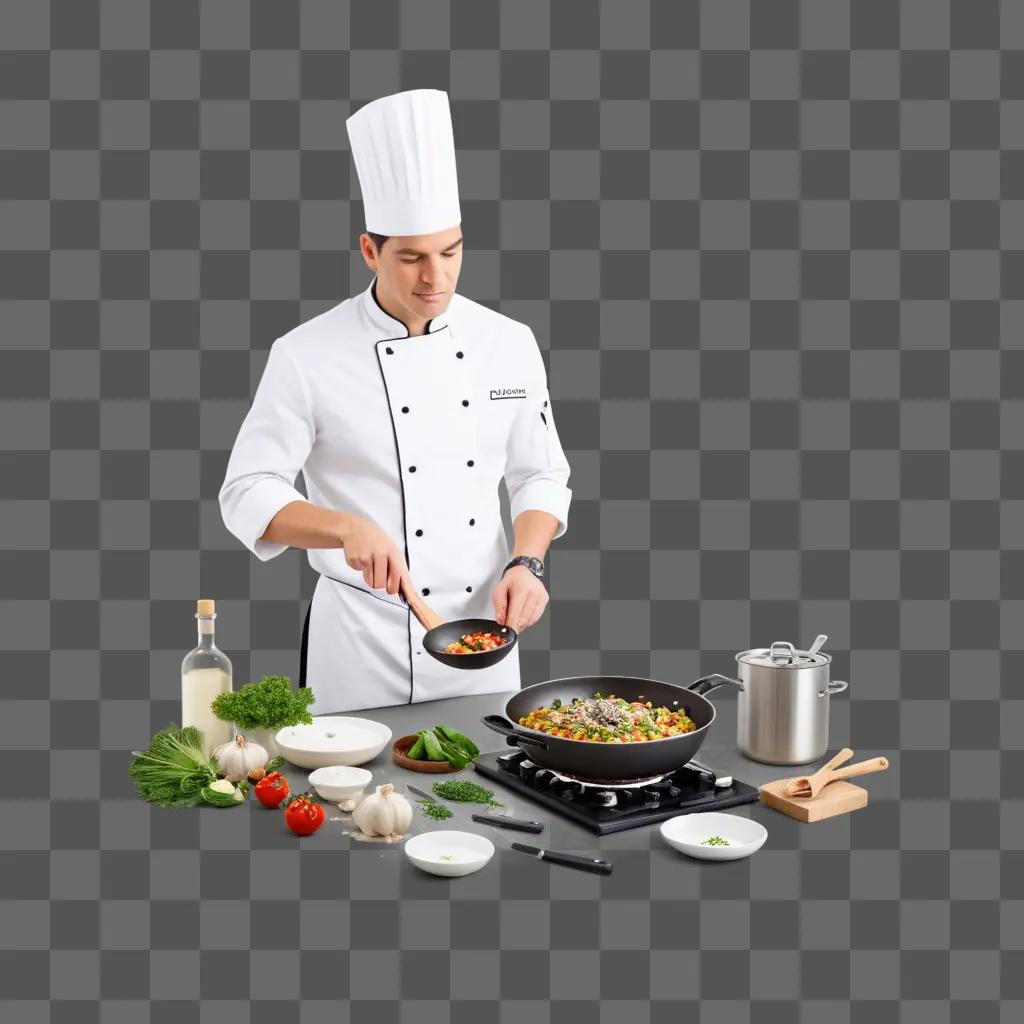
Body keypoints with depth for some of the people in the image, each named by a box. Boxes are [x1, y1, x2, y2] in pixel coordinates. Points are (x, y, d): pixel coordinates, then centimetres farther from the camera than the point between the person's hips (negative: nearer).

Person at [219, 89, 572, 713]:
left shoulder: (509, 345, -1)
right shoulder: (308, 356, -12)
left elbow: (540, 475, 6)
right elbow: (249, 495, -10)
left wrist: (527, 564, -11)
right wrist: (349, 528, -27)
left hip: (485, 627, 3)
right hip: (364, 638, -3)